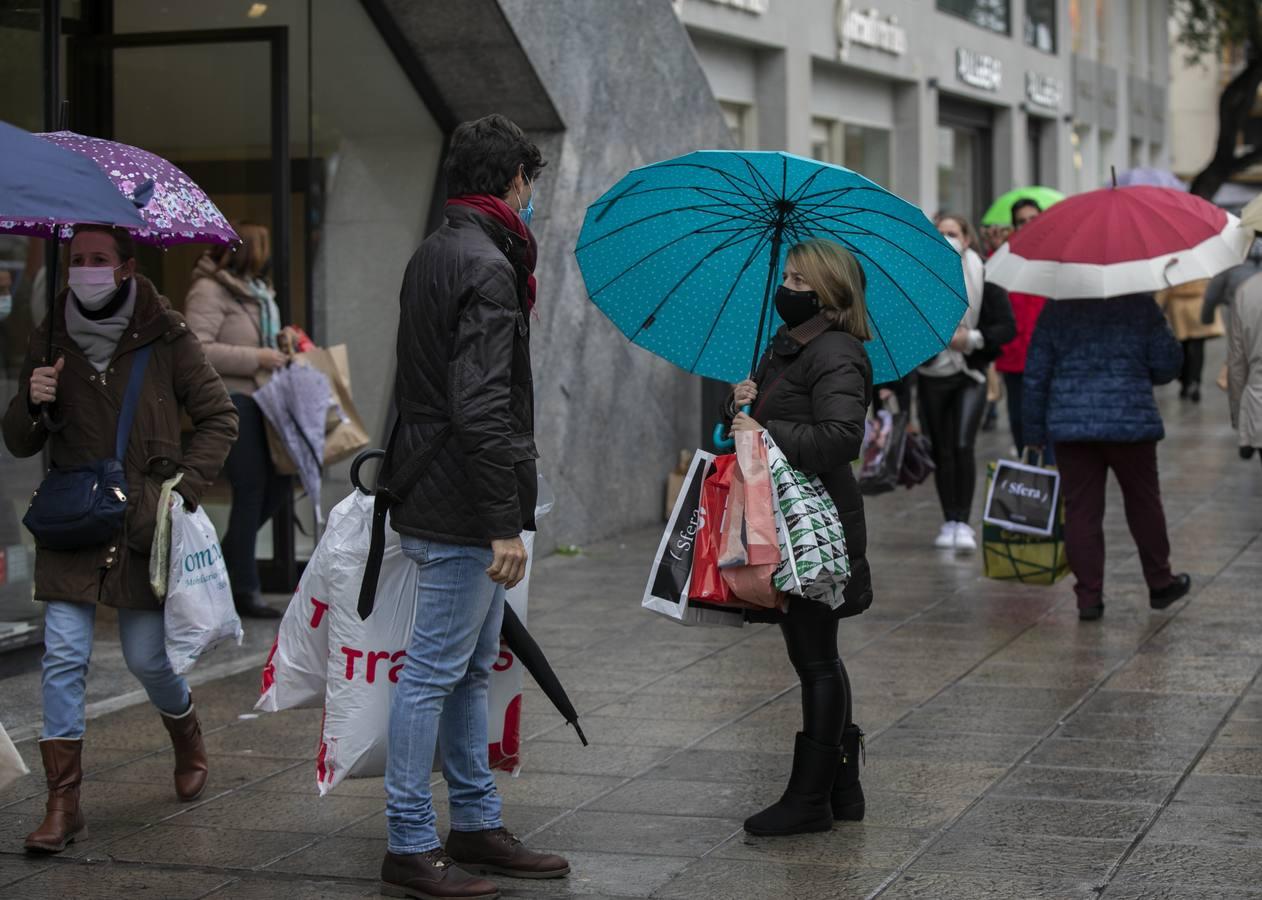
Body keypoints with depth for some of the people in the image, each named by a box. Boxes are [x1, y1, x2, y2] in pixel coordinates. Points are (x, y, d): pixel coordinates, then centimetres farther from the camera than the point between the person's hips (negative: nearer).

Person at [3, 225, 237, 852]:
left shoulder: (165, 337, -2)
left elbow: (219, 418, 5)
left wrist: (186, 484, -7)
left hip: (142, 525, -2)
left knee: (147, 657, 2)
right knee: (63, 656, -7)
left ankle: (188, 741, 35)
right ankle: (63, 804, -2)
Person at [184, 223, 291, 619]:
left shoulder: (256, 291, 18)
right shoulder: (209, 291, -11)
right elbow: (197, 351, -21)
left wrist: (280, 341, 10)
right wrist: (255, 358, -21)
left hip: (259, 398, 9)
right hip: (228, 398, -9)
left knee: (280, 478, 8)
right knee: (251, 488, -6)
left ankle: (229, 555, 25)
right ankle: (245, 590, 3)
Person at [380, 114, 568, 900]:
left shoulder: (435, 254, 15)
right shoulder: (487, 269, -17)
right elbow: (480, 409, -24)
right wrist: (505, 524, -23)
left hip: (444, 504, 11)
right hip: (463, 510, -11)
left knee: (471, 670, 17)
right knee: (435, 673, -4)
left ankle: (478, 825, 26)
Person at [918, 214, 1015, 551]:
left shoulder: (984, 277, -3)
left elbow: (1008, 328, -4)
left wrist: (972, 338, -17)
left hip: (969, 375, -3)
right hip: (932, 375, 3)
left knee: (962, 446, -14)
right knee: (941, 450, 5)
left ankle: (963, 522, -6)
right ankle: (949, 522, 15)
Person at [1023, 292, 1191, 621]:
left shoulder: (1056, 310, 2)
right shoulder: (1140, 305, -2)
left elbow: (1036, 375, 2)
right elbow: (1168, 363, -1)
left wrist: (1034, 433, 9)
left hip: (1069, 424, 1)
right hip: (1130, 420, -1)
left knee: (1080, 509, 5)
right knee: (1143, 501, 16)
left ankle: (1088, 597, 5)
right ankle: (1160, 584, 28)